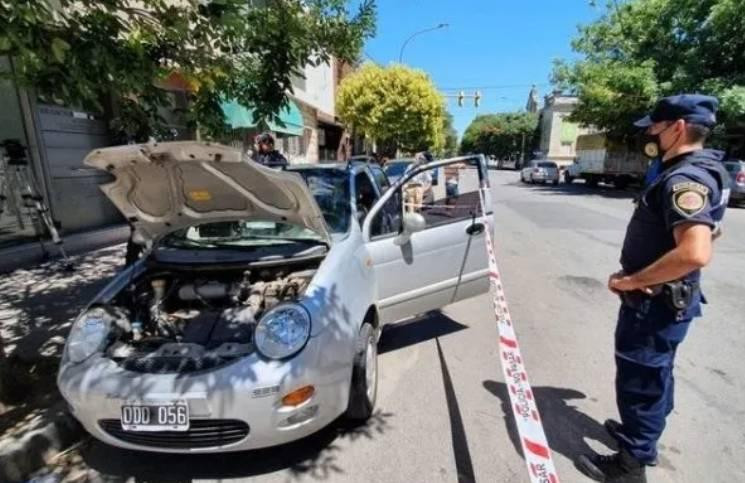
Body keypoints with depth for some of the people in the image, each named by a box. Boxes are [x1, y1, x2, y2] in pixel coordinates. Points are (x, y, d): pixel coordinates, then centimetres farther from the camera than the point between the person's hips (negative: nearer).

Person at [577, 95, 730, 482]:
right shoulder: (701, 169, 10)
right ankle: (643, 435, 44)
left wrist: (631, 280, -25)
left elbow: (695, 254, -36)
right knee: (654, 374, 24)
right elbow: (706, 230, 22)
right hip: (666, 297, 10)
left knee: (639, 380, 4)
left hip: (656, 301, -10)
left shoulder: (685, 179, -24)